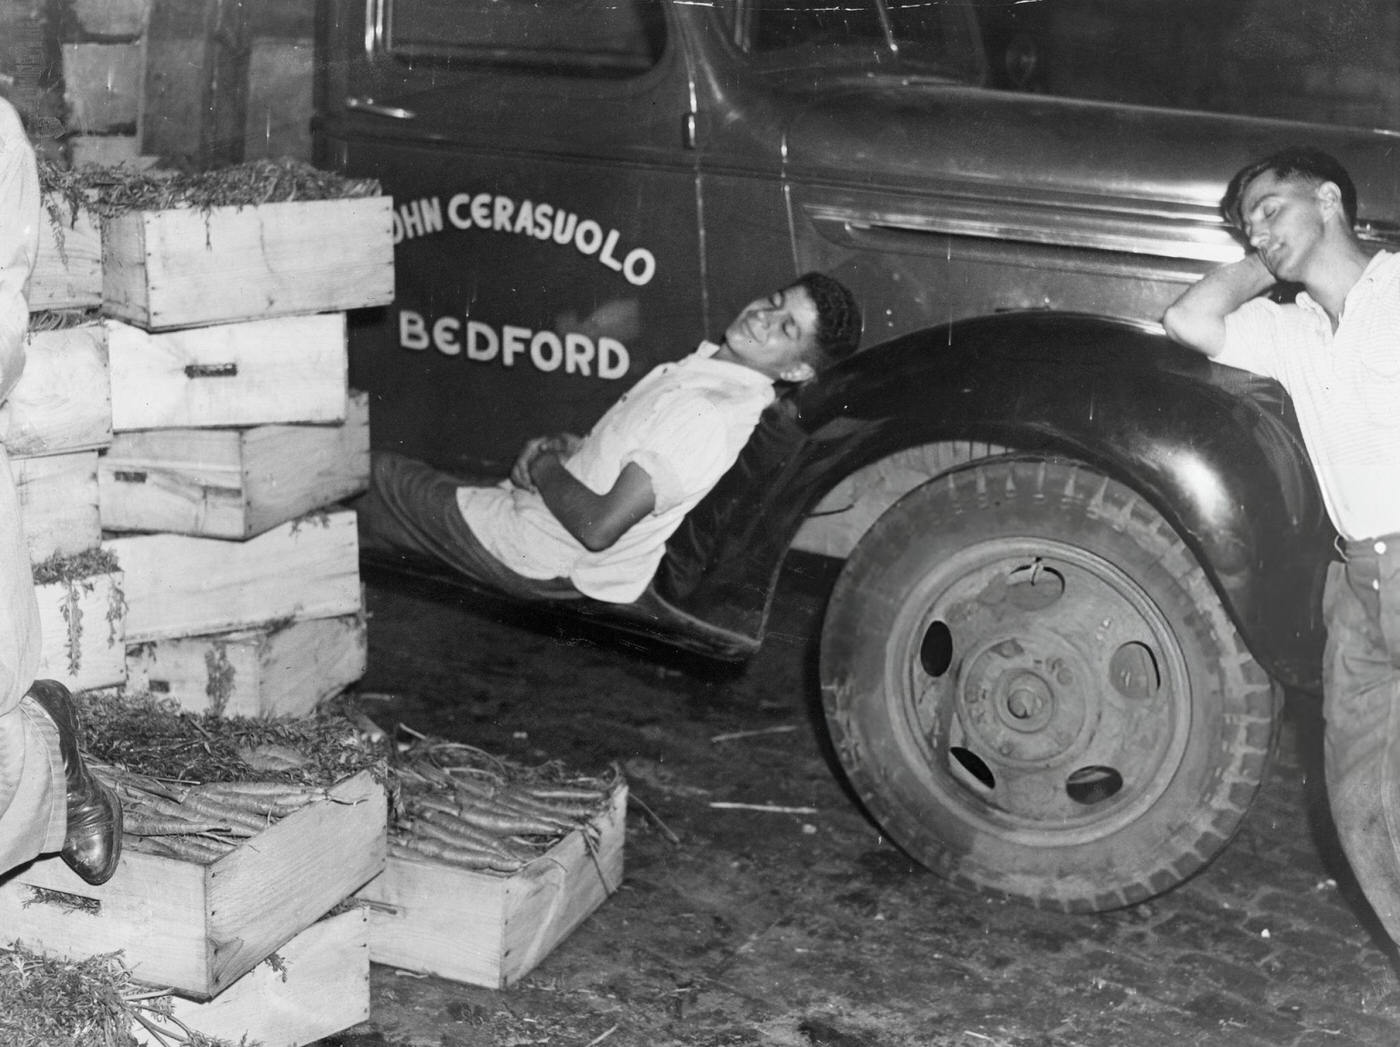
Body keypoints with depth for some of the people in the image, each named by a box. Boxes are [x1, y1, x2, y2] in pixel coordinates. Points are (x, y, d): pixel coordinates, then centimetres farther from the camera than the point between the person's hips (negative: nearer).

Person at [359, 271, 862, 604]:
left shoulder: (706, 417, -32)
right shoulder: (709, 367, 0)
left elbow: (598, 526, -34)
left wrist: (544, 468, -16)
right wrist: (562, 446, -1)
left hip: (535, 561, -9)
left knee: (374, 474, 9)